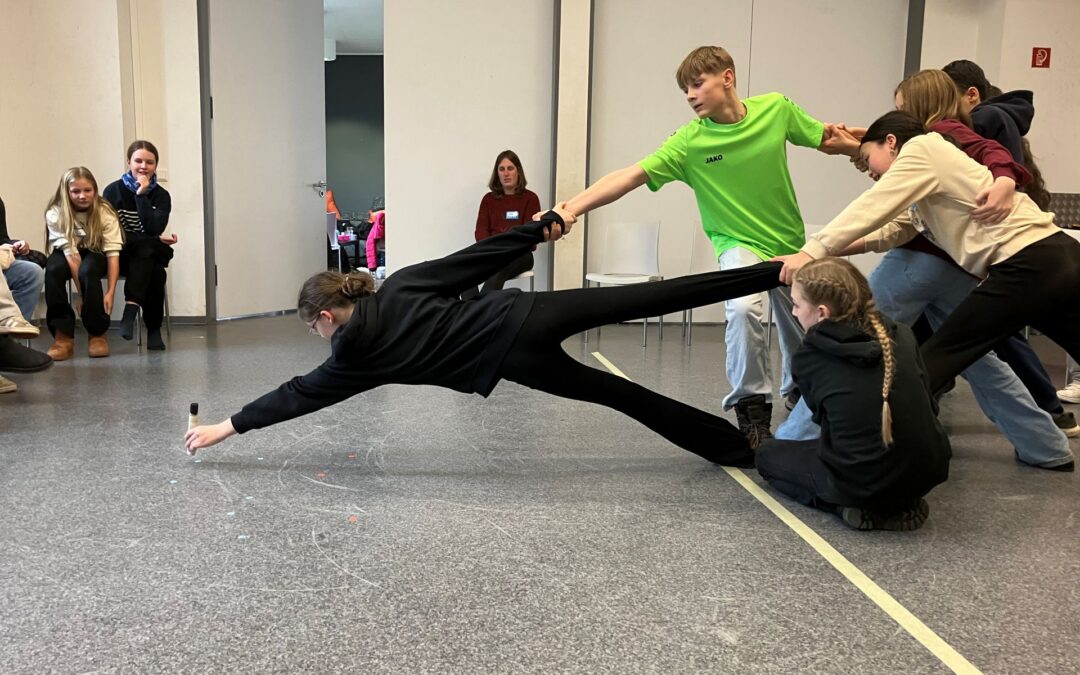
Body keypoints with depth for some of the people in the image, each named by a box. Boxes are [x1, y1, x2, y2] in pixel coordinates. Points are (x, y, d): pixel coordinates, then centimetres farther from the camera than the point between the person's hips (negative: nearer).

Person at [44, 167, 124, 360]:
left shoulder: (105, 213, -20)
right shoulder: (55, 214, -20)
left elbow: (113, 253, -24)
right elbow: (70, 253, -25)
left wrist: (110, 292, -34)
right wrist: (81, 292, -32)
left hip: (95, 254, -1)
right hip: (66, 255, 1)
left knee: (88, 270, -35)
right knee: (53, 269, -33)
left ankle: (98, 334, -20)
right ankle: (63, 335, -26)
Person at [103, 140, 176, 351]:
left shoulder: (161, 196, 4)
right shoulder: (113, 191, 0)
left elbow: (154, 229, -12)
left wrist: (142, 195, -14)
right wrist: (155, 240, -14)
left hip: (149, 256, 2)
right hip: (121, 256, -2)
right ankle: (153, 329, -32)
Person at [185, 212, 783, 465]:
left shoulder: (356, 352, 5)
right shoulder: (399, 285, 17)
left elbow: (299, 395, 12)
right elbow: (476, 258, 12)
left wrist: (225, 427, 21)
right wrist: (540, 227, 14)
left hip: (517, 355, -5)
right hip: (529, 312, 5)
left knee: (621, 395, 7)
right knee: (652, 297, 5)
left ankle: (733, 445, 14)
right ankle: (774, 273, 6)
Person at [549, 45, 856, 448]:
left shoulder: (776, 109, -10)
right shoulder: (689, 142, -18)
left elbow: (824, 141, 6)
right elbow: (630, 175, -28)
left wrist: (840, 142, -17)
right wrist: (572, 207, -41)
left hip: (791, 244, 3)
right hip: (740, 245, -3)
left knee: (805, 332, 14)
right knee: (744, 309, -32)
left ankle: (797, 392, 47)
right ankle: (752, 408, -12)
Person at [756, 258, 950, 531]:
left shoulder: (807, 359, -6)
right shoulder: (902, 335, 3)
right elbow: (928, 406, 11)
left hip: (864, 483, -4)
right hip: (929, 470, 4)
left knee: (767, 453, 19)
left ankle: (850, 505, 1)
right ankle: (901, 502, 12)